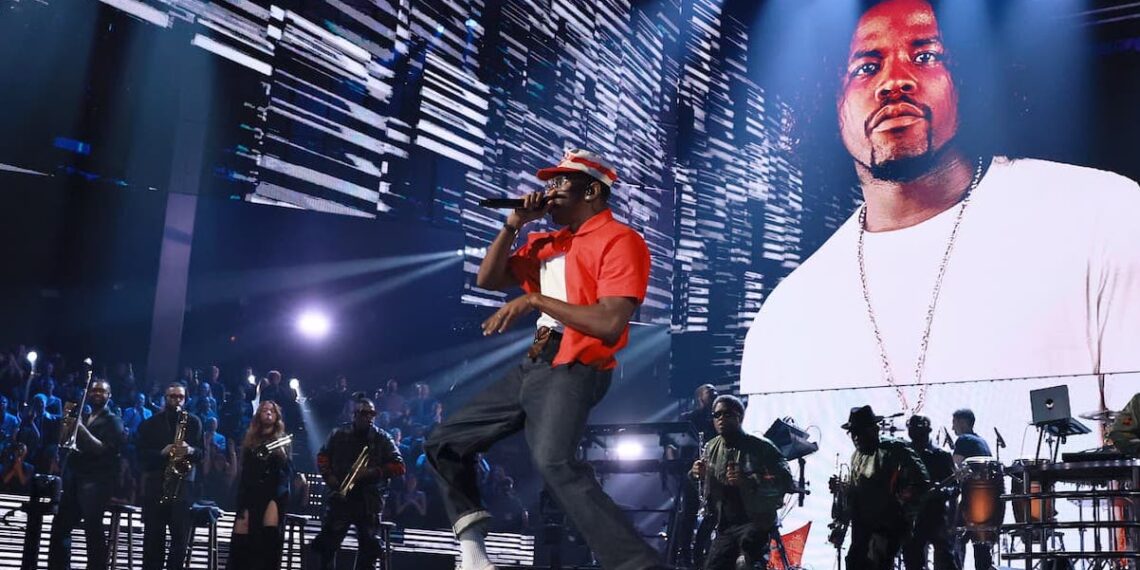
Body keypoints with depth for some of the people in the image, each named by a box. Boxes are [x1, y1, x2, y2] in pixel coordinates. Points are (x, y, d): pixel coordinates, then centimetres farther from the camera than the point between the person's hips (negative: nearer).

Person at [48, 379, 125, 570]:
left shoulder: (113, 421, -2)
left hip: (96, 480, -8)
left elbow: (102, 449, -14)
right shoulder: (84, 417, 20)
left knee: (92, 528, -13)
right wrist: (67, 421, 4)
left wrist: (81, 428, -18)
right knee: (60, 525, 10)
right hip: (75, 478, 8)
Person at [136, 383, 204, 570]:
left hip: (183, 484, 0)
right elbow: (141, 453, 0)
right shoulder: (151, 423, 8)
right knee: (153, 536, 0)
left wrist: (190, 450, -15)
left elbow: (202, 452, 6)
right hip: (154, 484, 0)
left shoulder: (194, 422, 10)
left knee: (181, 537, -3)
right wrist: (162, 452, -16)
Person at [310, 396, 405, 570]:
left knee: (369, 546, -1)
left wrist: (373, 472, -14)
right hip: (340, 496, 0)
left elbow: (399, 466, -1)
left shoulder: (382, 439, 4)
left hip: (370, 500, 0)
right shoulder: (338, 435, 7)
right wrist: (329, 477, -4)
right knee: (326, 542, -1)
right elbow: (322, 457, 14)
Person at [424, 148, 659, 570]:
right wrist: (513, 225, 6)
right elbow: (487, 280, 18)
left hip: (574, 370, -10)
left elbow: (610, 325, -21)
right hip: (534, 366, 10)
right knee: (445, 443, 13)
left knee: (553, 461, -36)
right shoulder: (548, 243, 18)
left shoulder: (619, 240, -9)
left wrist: (534, 300, -18)